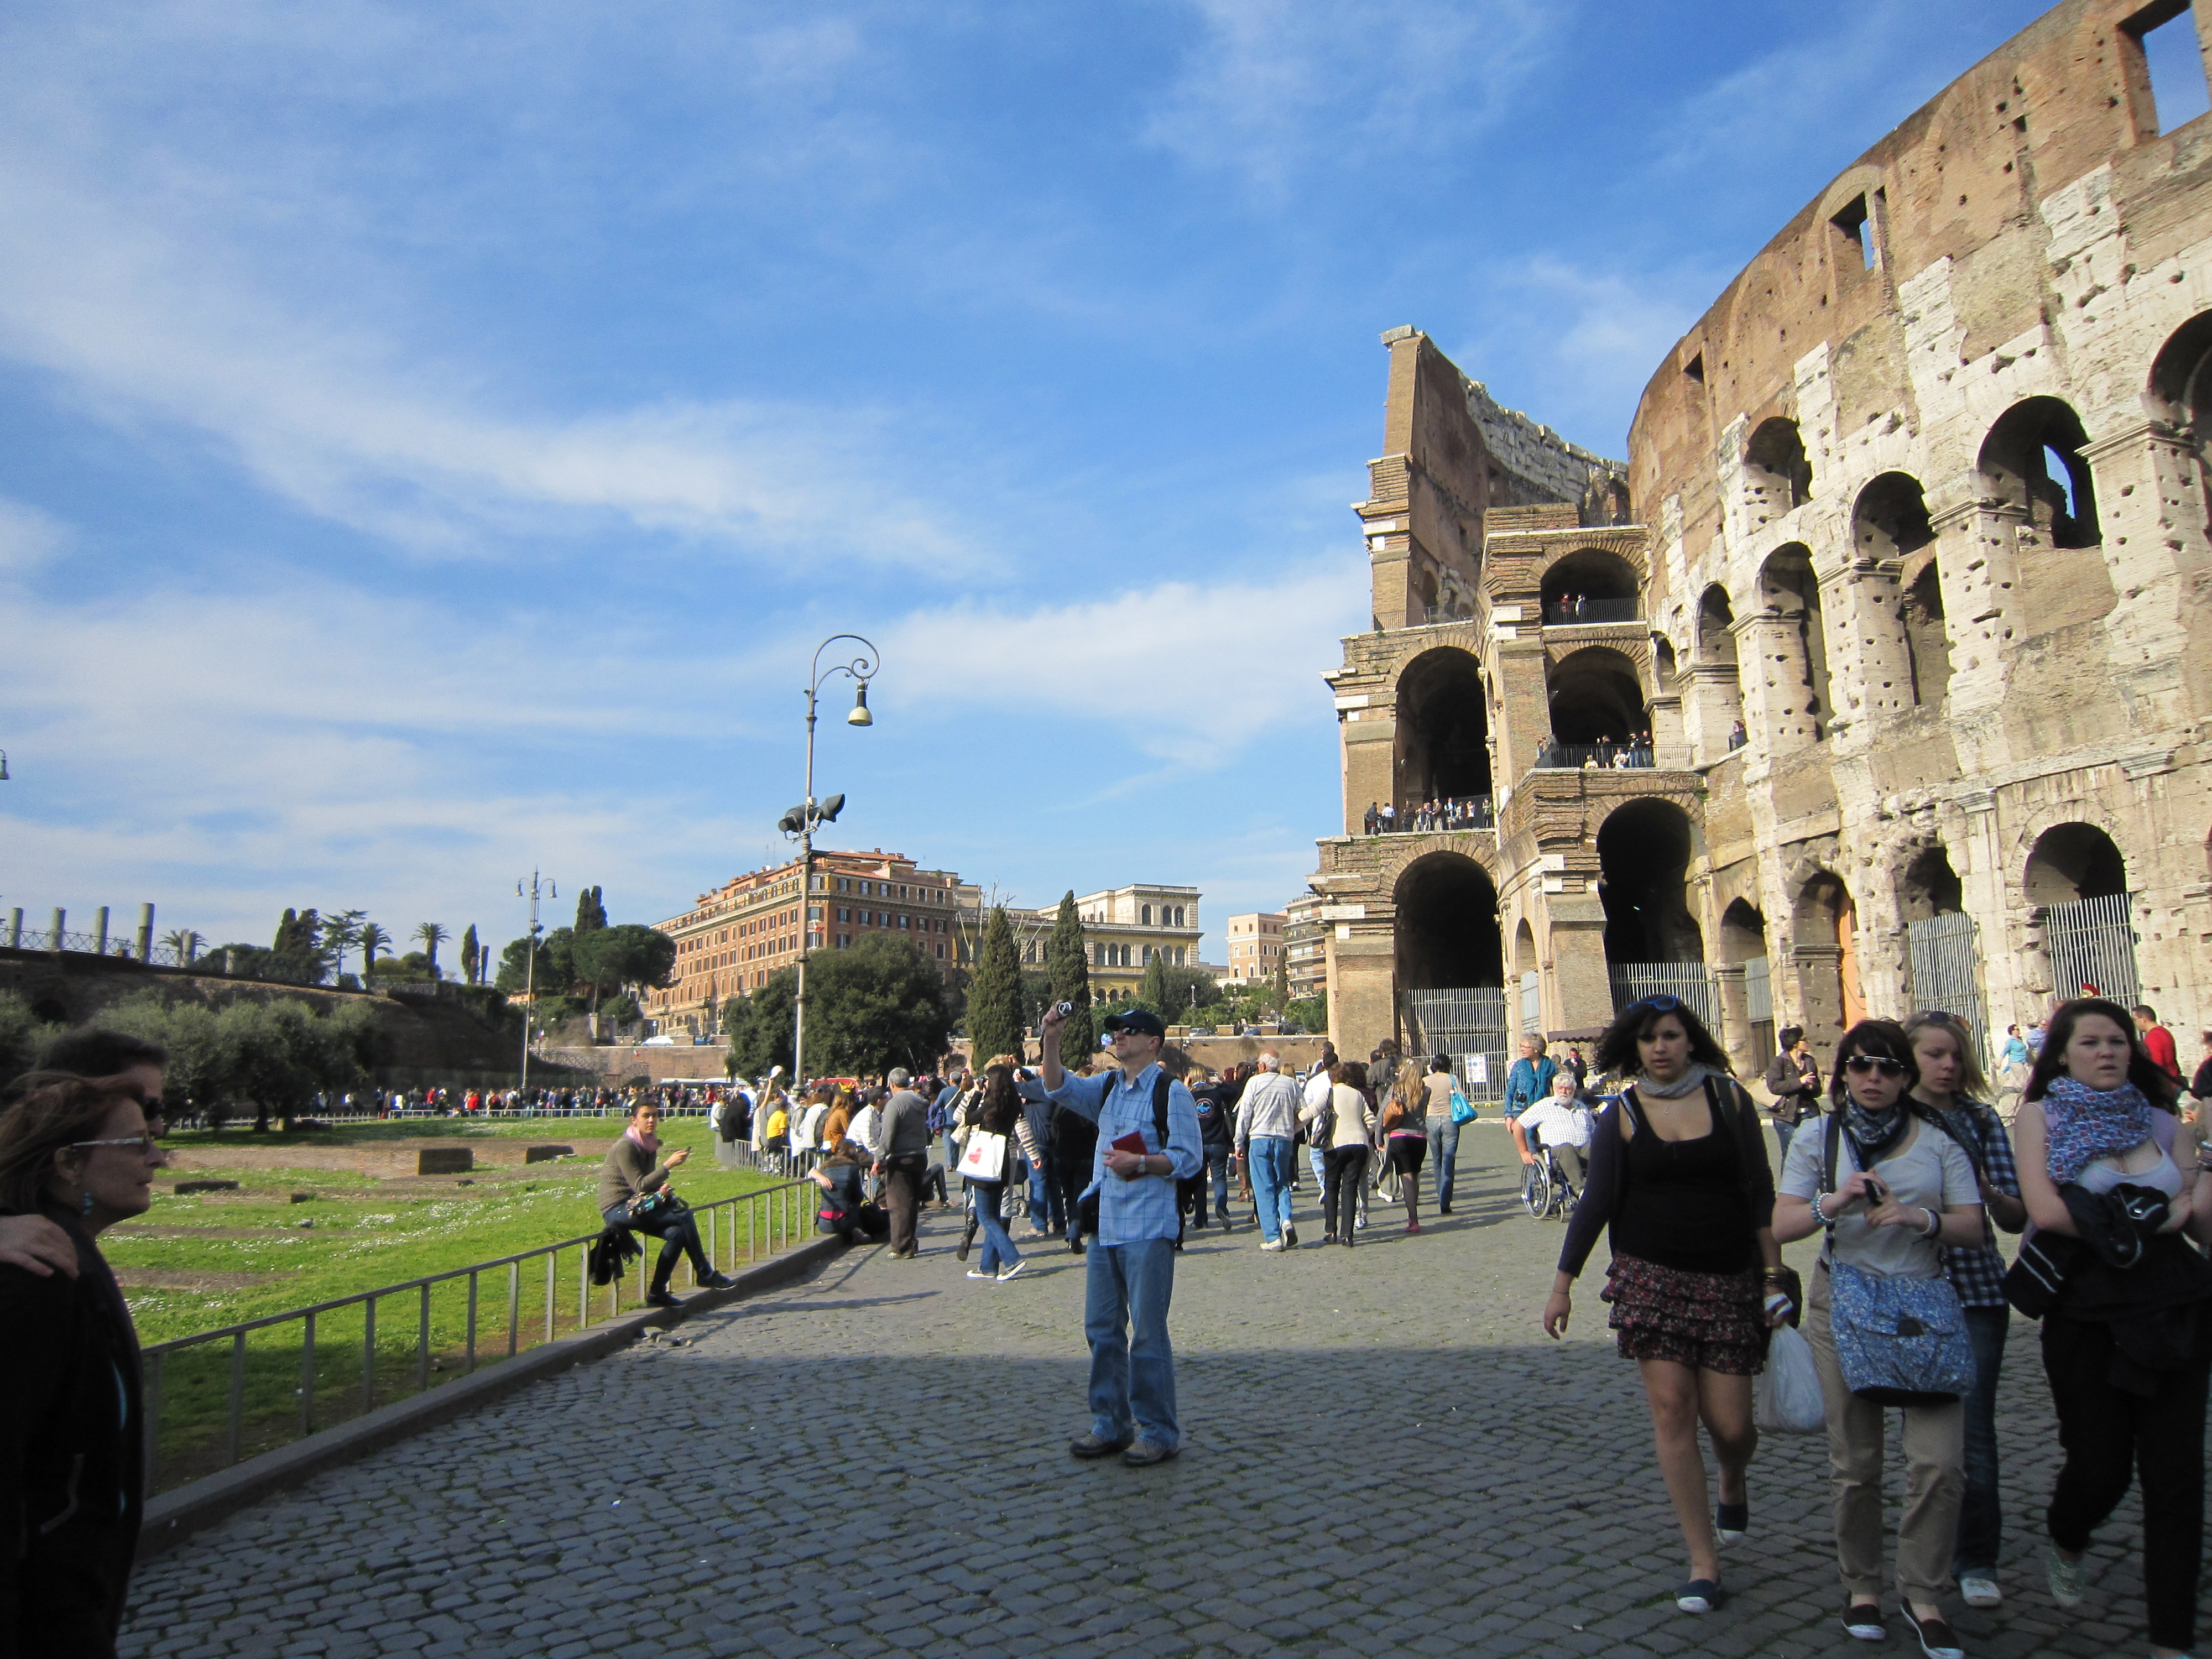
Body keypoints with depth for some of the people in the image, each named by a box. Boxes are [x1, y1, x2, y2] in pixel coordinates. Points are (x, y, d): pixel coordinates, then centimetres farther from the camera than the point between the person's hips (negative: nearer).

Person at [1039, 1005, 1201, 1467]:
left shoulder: (1171, 1093, -6)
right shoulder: (1107, 1086, 13)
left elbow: (1187, 1159, -9)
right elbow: (1059, 1088, 1)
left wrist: (1140, 1163, -21)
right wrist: (1050, 1041, -11)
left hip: (1148, 1229, -7)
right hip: (1104, 1225, 7)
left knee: (1147, 1332, -1)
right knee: (1101, 1328, 12)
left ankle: (1158, 1432, 12)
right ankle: (1111, 1425, 25)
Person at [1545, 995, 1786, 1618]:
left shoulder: (1729, 1098, 1)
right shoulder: (1621, 1115, 0)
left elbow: (1761, 1193, 3)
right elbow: (1597, 1201, 2)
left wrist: (1774, 1275, -1)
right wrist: (1563, 1283, 0)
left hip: (1728, 1280, 0)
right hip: (1651, 1278, 0)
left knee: (1729, 1423, 0)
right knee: (1672, 1410, -5)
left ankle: (1733, 1483, 38)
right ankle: (1704, 1562, 8)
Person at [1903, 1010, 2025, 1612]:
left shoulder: (1981, 1119, 4)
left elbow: (2017, 1218, 1)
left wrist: (1987, 1190, -18)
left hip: (1976, 1293, 0)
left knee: (1972, 1429, -2)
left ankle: (1976, 1561, 12)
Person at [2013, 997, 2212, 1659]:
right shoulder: (2040, 1115, -1)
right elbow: (2046, 1212, -14)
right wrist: (2145, 1221, -7)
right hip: (2088, 1313, -3)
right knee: (2100, 1467, 3)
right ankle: (2063, 1542, 38)